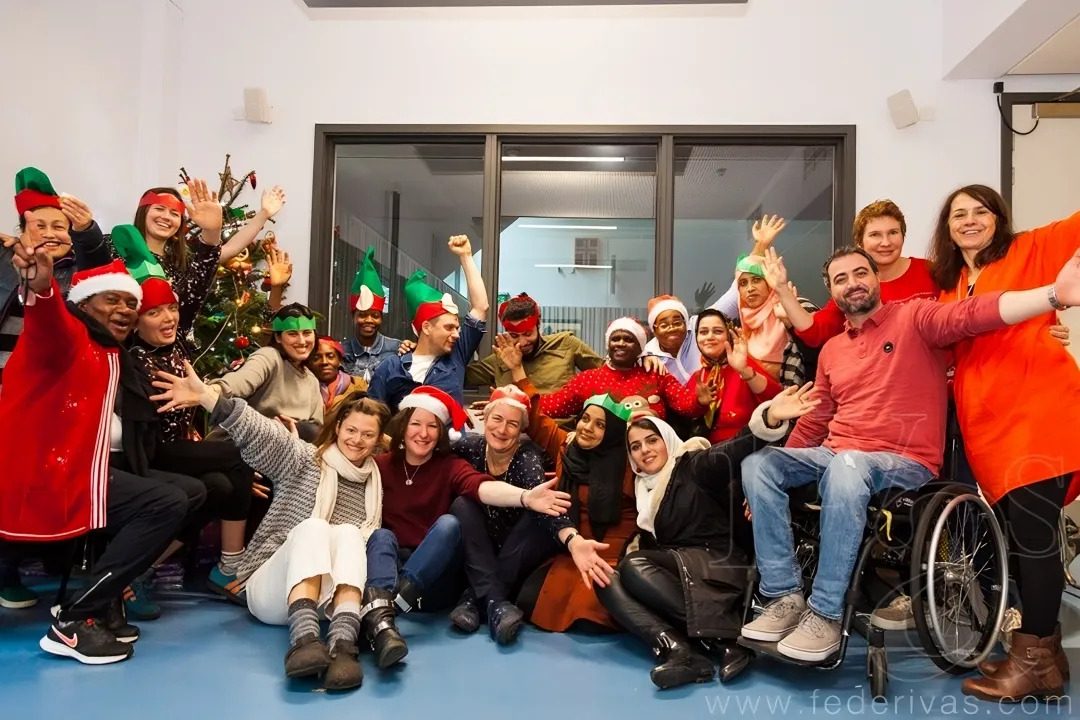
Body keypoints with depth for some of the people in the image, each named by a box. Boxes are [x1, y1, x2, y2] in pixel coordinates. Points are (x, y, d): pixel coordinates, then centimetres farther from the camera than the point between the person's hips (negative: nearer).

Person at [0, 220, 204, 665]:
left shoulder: (114, 359, 19)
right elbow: (49, 329, -33)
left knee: (191, 491, 8)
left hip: (91, 469, 9)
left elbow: (134, 433, 15)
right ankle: (73, 620, -15)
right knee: (168, 503, -22)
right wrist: (41, 287, -55)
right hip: (48, 476, -9)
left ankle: (104, 596, 1)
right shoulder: (68, 339, -7)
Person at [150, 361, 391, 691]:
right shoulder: (305, 460, 4)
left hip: (327, 598, 2)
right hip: (270, 591, -2)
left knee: (348, 533, -28)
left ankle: (343, 643, -49)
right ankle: (304, 638, -52)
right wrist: (205, 396, -25)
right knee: (313, 527, -31)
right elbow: (261, 433, -11)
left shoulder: (373, 487, 16)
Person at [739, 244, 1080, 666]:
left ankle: (825, 614, -30)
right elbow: (815, 421, 20)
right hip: (835, 456, 6)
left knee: (847, 469, -40)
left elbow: (974, 314, -18)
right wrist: (781, 474, 11)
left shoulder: (913, 318, 2)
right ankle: (785, 596, -17)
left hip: (905, 462, -6)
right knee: (757, 463, -18)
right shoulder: (831, 350, 18)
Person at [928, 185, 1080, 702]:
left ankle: (1034, 658, 4)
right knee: (1016, 533, 9)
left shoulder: (1029, 250, 6)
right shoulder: (946, 285, 20)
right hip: (985, 419, 6)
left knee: (1032, 531, -7)